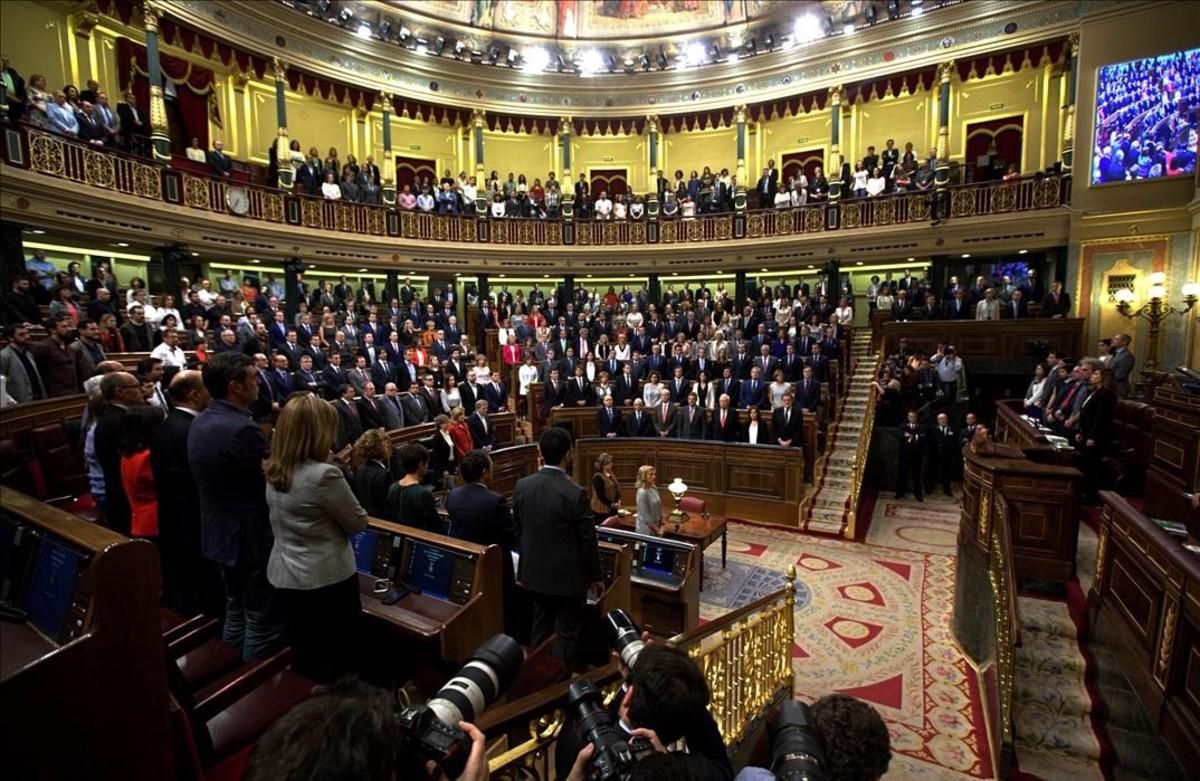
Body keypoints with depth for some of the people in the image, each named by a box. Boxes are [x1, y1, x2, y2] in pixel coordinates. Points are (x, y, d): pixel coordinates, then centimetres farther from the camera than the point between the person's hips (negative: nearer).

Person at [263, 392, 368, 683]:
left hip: (285, 575, 7)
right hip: (326, 578, -7)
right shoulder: (324, 474, -26)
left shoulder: (273, 471, -1)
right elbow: (358, 522, -13)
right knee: (335, 657, 12)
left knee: (302, 653, 23)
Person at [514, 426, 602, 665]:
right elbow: (587, 540, -15)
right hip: (568, 576, -5)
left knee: (539, 630, 24)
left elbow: (518, 528, 5)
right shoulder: (575, 493, -24)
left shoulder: (522, 486, -8)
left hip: (534, 572, 5)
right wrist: (596, 575, 0)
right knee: (566, 634, 13)